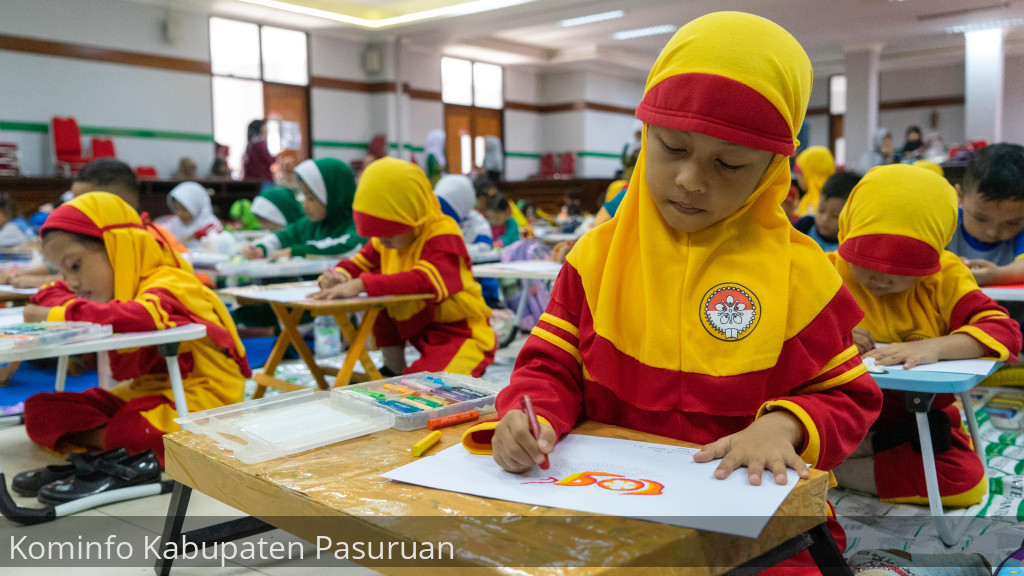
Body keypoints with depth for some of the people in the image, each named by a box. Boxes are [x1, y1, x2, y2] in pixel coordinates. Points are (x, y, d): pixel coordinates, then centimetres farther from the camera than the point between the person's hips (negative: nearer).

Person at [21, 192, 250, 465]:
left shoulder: (170, 284, -18)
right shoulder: (116, 286, 13)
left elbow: (142, 315, -40)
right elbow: (51, 294, 18)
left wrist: (60, 316, -28)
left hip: (198, 398, -9)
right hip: (141, 393, 9)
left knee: (135, 429, -39)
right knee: (39, 409, -4)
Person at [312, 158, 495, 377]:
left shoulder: (444, 236, -21)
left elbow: (423, 281, -37)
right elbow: (359, 263, 8)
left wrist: (362, 284, -43)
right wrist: (339, 275, -18)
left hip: (461, 334, -8)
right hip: (419, 331, 9)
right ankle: (393, 369, 3)